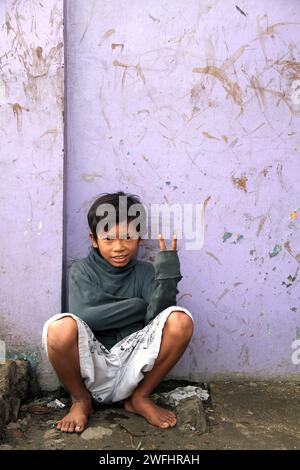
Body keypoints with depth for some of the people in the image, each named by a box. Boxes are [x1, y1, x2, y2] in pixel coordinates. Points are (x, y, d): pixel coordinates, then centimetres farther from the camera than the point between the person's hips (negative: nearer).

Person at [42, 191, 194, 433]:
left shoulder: (145, 271, 5)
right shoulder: (82, 270, 0)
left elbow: (159, 315, -11)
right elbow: (84, 316, -18)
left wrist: (167, 273, -25)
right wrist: (139, 306, -11)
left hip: (133, 368, 2)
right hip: (92, 370, -1)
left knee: (180, 319, -22)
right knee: (62, 326, -32)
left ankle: (140, 398, 1)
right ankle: (81, 400, 0)